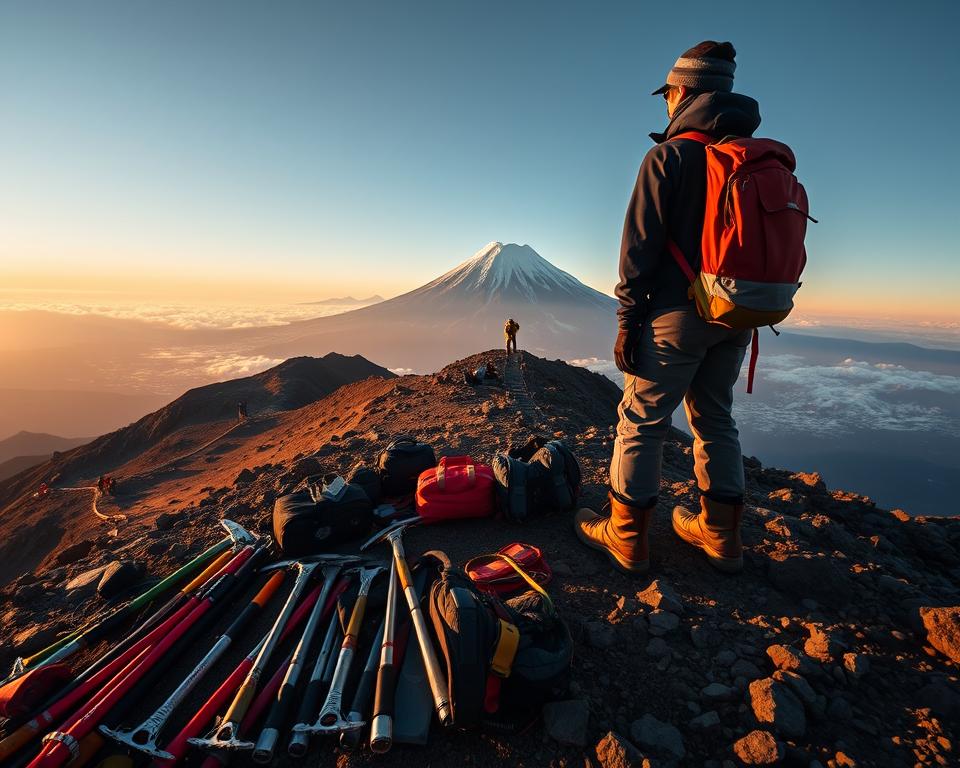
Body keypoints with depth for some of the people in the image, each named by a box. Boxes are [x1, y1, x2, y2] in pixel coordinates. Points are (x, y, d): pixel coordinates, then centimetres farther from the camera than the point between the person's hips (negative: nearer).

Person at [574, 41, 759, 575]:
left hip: (678, 314, -7)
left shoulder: (670, 154, -6)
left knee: (642, 422, 1)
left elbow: (641, 246, -12)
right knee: (715, 419, 16)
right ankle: (721, 535, 26)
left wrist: (628, 320, -8)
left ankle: (626, 539, 10)